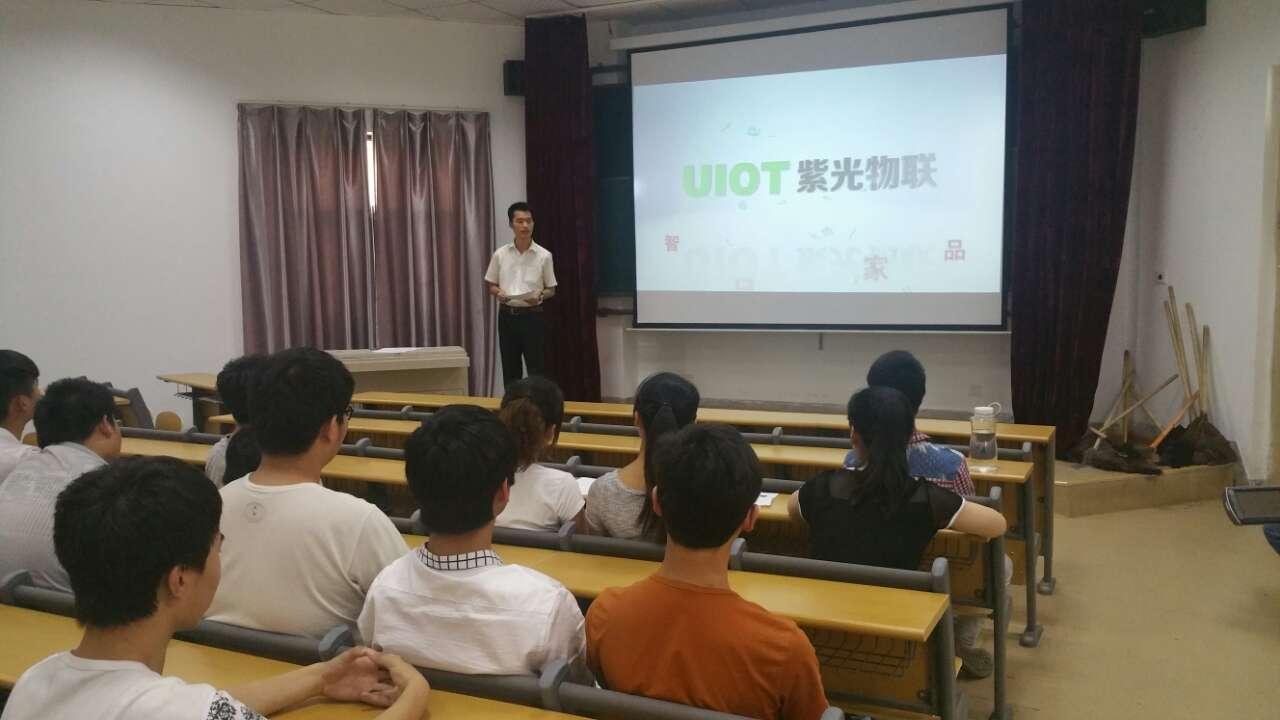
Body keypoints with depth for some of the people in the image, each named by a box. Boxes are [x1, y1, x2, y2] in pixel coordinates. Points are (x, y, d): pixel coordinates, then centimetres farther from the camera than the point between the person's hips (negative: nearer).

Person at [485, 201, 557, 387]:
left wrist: (539, 296, -18)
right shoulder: (500, 254, 2)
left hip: (532, 316, -2)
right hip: (507, 316, 2)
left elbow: (551, 289, 3)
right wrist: (498, 293, -13)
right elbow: (490, 285, 10)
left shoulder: (544, 255, -3)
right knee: (510, 368, 8)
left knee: (536, 369, 0)